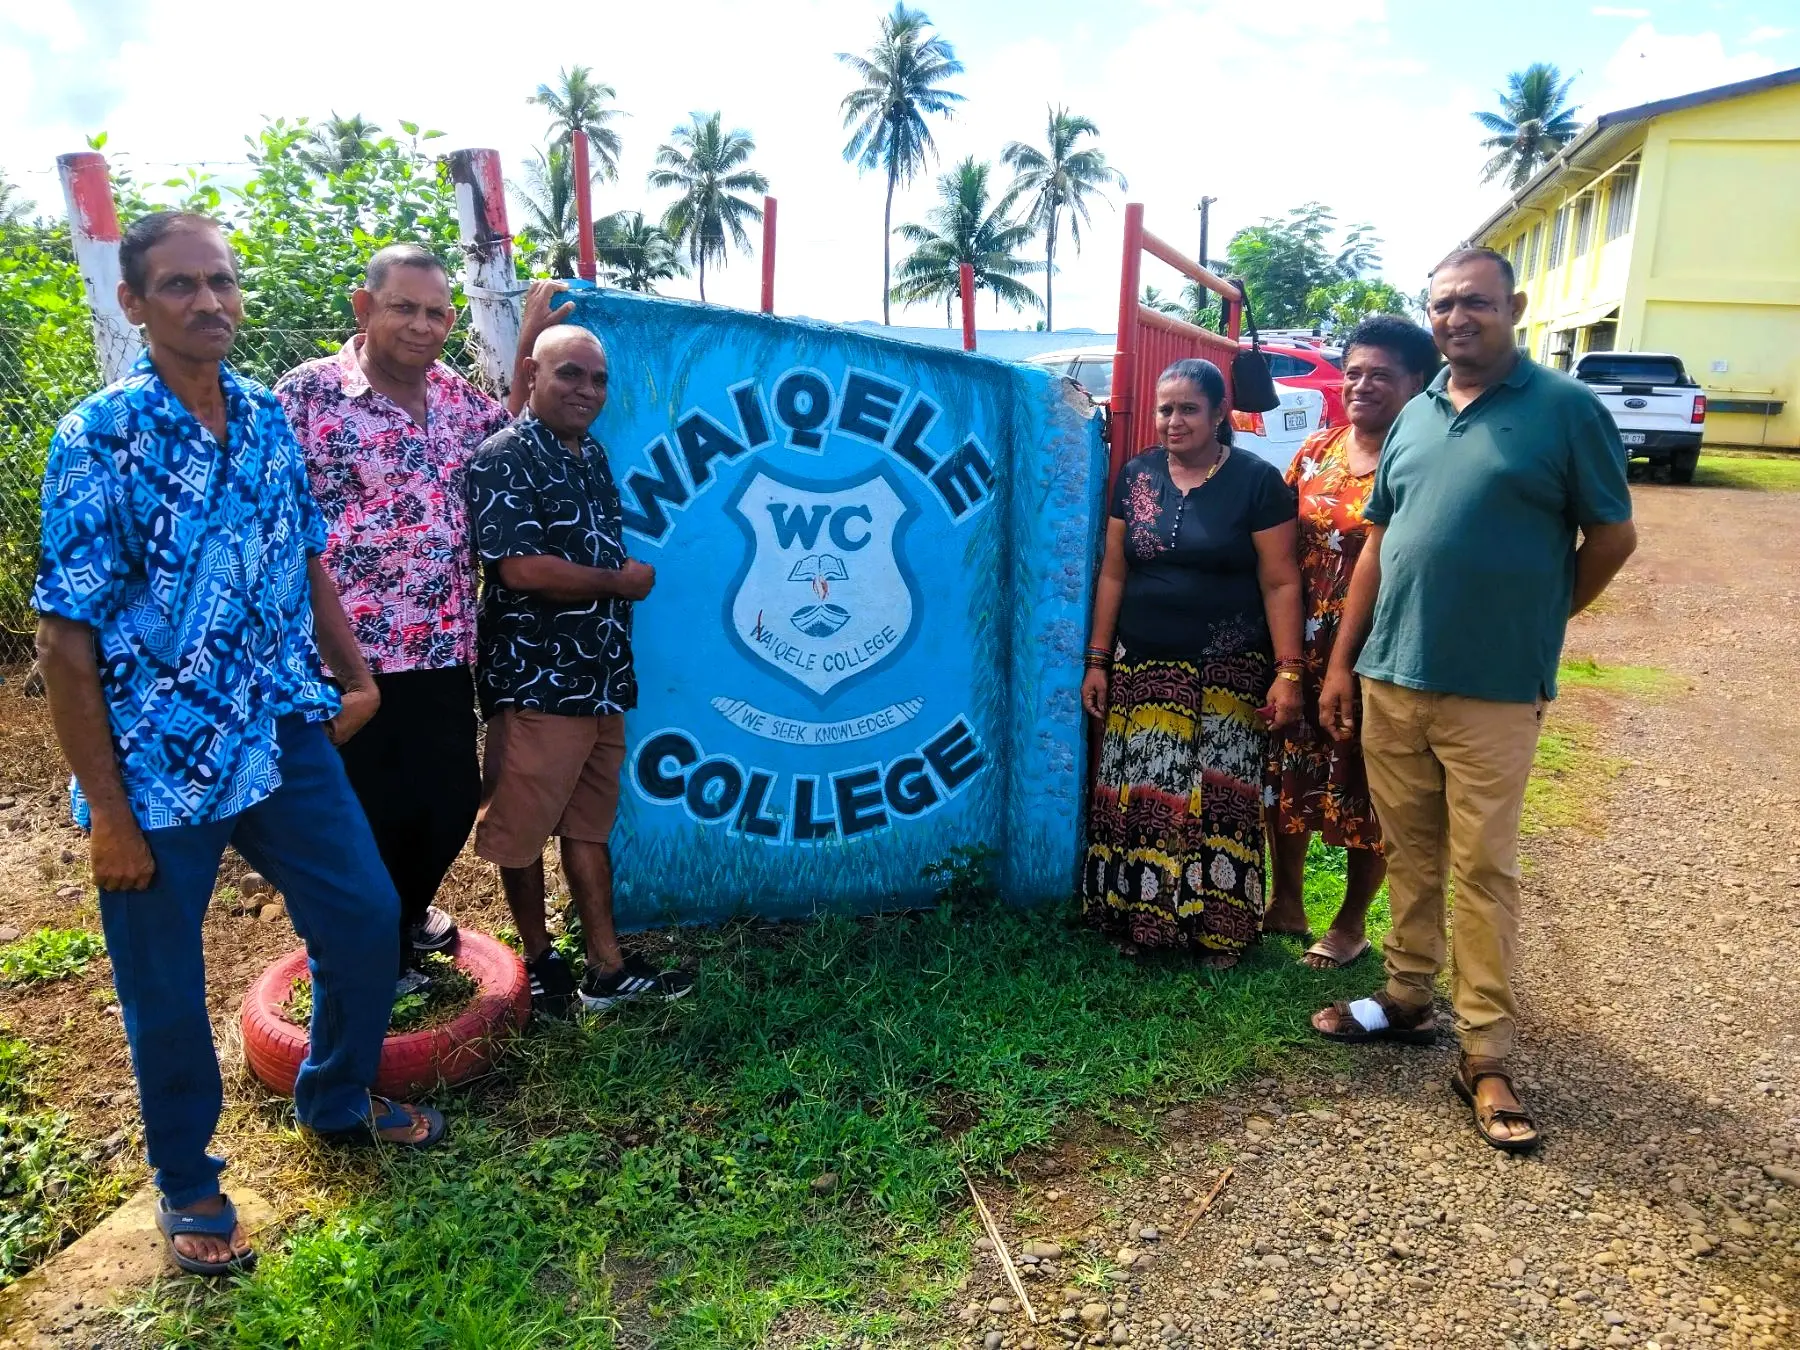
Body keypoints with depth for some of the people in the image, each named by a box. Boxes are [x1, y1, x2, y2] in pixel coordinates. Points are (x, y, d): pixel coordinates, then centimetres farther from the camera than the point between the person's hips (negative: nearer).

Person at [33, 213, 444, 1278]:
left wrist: (356, 678, 6)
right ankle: (188, 1183, 36)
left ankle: (338, 1100, 41)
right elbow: (65, 639, -13)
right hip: (157, 770, -5)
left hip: (287, 741, 5)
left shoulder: (270, 418, 3)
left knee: (366, 920, 14)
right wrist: (107, 814, -13)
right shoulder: (97, 441, -13)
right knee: (166, 991, 11)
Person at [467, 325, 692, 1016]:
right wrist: (622, 582, -10)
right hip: (536, 684, -7)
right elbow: (520, 568, -21)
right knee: (520, 831, 7)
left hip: (602, 678, 7)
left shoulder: (592, 455, 13)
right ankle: (541, 961, 26)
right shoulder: (503, 459, -11)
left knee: (589, 826, 14)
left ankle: (607, 969, 21)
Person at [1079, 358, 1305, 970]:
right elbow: (1112, 573, 7)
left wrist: (1288, 672, -12)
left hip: (1229, 673, -3)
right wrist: (1097, 660, 4)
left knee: (1220, 798, 3)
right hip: (1143, 668, 3)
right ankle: (1138, 917, 19)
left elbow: (1280, 582, -6)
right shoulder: (1136, 475, 5)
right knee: (1139, 792, 4)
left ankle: (1218, 929, 18)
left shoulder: (1257, 481, -5)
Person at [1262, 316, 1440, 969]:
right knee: (1285, 773, 14)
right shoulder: (1316, 449, 5)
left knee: (1366, 791, 9)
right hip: (1300, 647, 5)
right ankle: (1286, 901, 35)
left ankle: (1352, 922, 29)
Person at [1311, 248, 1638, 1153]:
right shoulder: (1415, 417, 11)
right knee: (1410, 856, 15)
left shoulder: (1566, 409, -5)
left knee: (1483, 871, 1)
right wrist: (1341, 662, 10)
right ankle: (1407, 998, 31)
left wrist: (1531, 624, 7)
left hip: (1494, 693, -5)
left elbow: (1612, 538, 0)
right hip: (1390, 680, 5)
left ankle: (1485, 1058, 11)